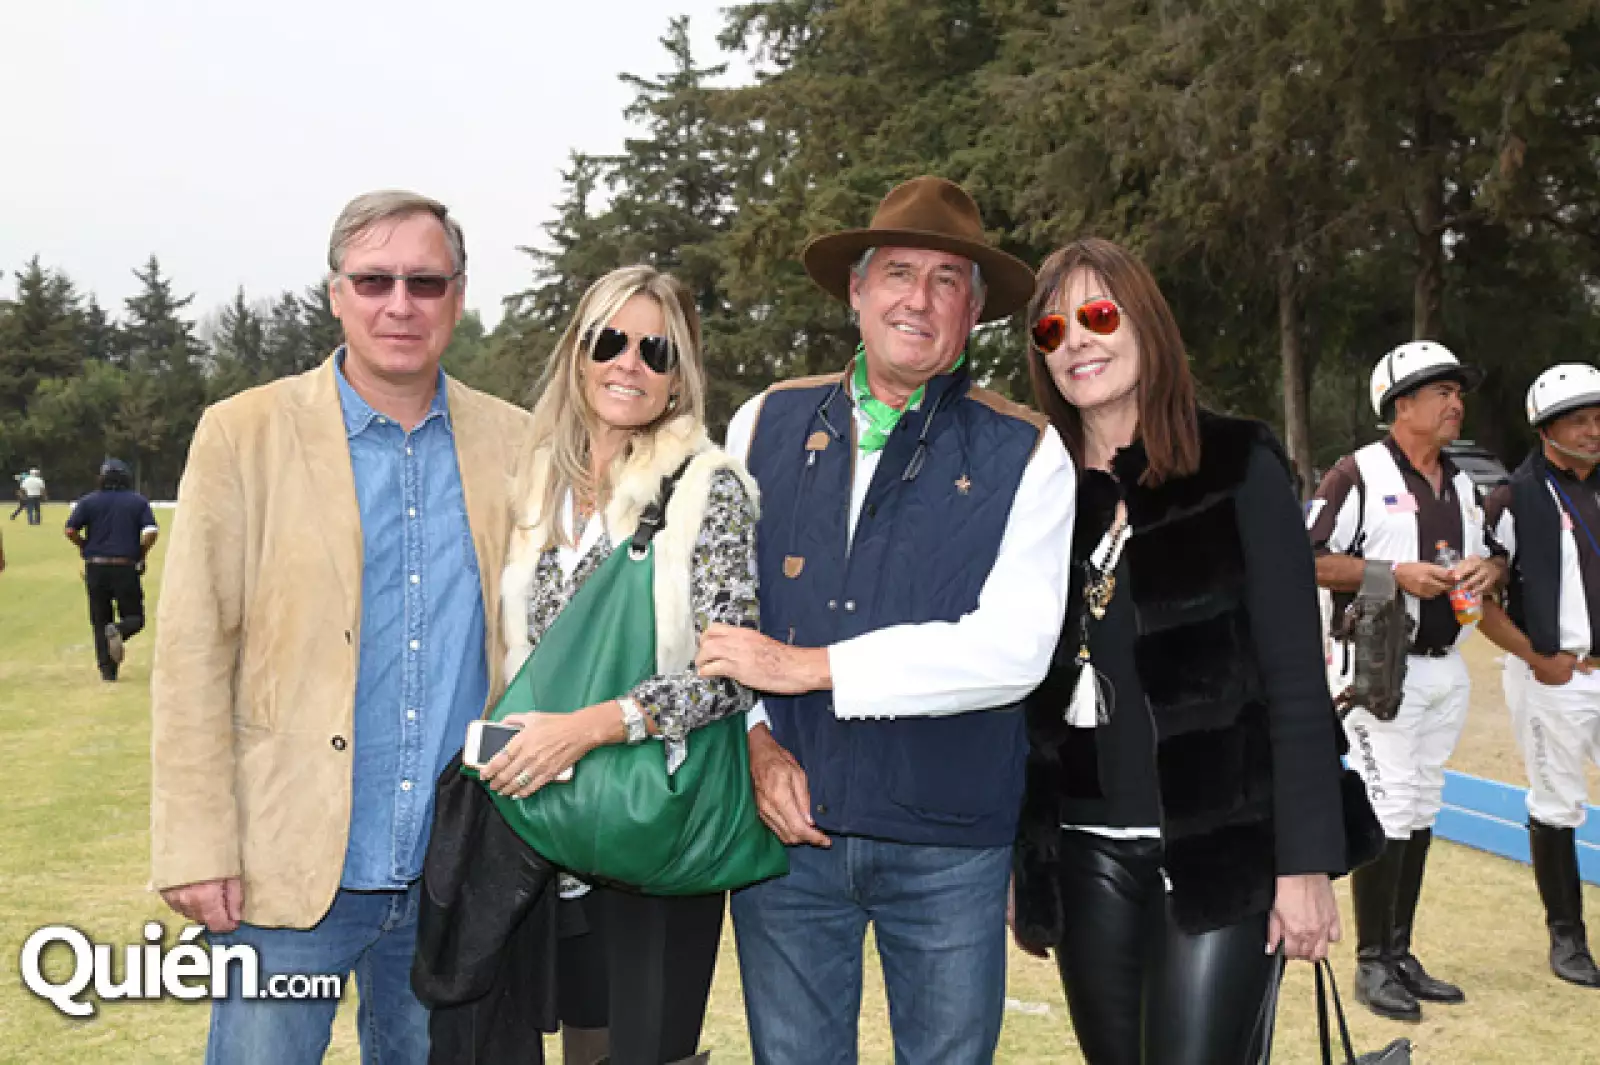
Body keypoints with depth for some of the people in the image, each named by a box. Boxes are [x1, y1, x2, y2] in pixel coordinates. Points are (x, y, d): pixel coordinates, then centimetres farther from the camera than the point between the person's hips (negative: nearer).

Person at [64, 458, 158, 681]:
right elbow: (151, 532, -10)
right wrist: (141, 555, 5)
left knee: (100, 621, 11)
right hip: (127, 568, -1)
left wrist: (86, 547, 12)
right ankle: (118, 630, -24)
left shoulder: (89, 501, 4)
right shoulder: (139, 502, 3)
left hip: (96, 568, 1)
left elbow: (70, 531, -5)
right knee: (134, 618, 10)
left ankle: (108, 670, 5)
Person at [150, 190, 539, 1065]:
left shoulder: (513, 444, 4)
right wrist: (196, 850, -9)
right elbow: (191, 656, -5)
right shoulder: (243, 434, -3)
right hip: (289, 867, -2)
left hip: (459, 879, 3)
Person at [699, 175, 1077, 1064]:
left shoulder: (1025, 453, -3)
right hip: (786, 825, 2)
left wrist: (807, 667, -17)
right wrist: (755, 740, -9)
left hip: (950, 847, -1)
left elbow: (1015, 647, -15)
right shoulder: (765, 423, 5)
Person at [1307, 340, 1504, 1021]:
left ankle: (1400, 955, 21)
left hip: (1447, 668, 7)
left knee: (1420, 812, 11)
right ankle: (1372, 965, 3)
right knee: (1388, 812, -7)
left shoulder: (1462, 485, 13)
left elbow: (1496, 556, 21)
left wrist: (1490, 568, -3)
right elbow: (1306, 560, -14)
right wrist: (1397, 574, -21)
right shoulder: (1359, 474, -9)